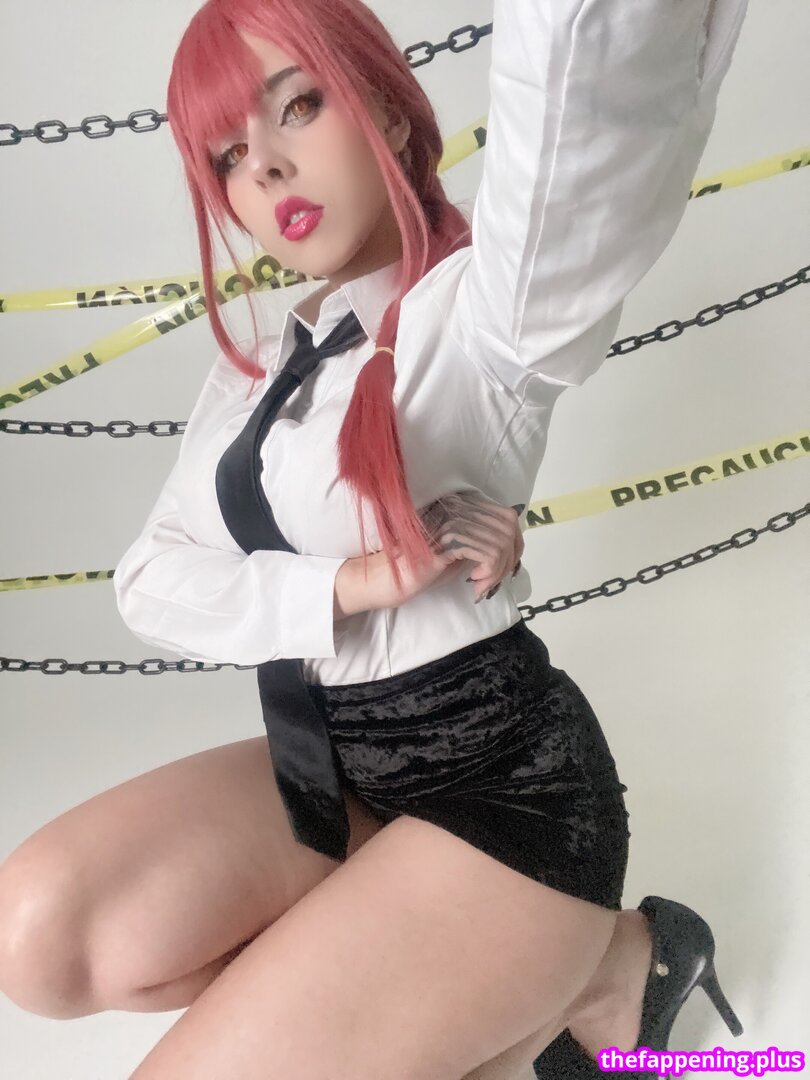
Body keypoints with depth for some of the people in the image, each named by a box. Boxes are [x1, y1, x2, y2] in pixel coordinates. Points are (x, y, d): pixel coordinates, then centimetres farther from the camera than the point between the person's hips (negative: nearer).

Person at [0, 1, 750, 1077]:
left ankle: (590, 975, 5)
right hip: (330, 762, 8)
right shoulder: (256, 374, 9)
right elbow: (152, 577, -1)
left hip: (501, 776, -7)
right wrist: (352, 583, -16)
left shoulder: (481, 307, -14)